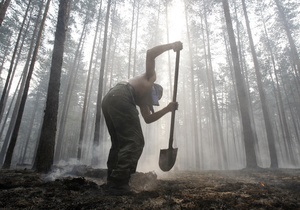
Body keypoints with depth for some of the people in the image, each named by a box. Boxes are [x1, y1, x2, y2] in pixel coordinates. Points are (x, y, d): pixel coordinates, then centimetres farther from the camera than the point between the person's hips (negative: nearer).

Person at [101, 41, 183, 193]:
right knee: (134, 142, -7)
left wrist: (167, 109, 34)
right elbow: (150, 53, 12)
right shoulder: (150, 76, 25)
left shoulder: (142, 100, 39)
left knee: (119, 143, 14)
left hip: (108, 99, 9)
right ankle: (119, 184, -12)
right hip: (121, 97, -9)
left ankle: (112, 183, 14)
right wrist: (172, 45, 20)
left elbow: (148, 118, 32)